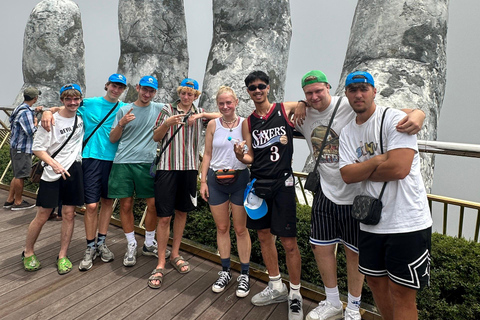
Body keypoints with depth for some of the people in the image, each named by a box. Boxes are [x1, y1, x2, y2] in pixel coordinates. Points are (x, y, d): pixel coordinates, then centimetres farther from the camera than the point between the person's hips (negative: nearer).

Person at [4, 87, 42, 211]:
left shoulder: (20, 108, 11)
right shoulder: (26, 112, -19)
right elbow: (31, 131, -25)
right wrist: (35, 122, -6)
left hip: (15, 146, 10)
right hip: (22, 149, -10)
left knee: (17, 175, 18)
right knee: (20, 176, 2)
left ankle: (9, 200, 26)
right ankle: (18, 202, 13)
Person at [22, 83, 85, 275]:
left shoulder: (81, 117, 4)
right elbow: (37, 148, -8)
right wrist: (54, 164, -22)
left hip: (74, 170, 4)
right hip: (52, 174, -3)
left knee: (69, 214, 6)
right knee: (42, 216, 3)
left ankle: (62, 256, 19)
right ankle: (28, 253, 26)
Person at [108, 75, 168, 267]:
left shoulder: (159, 109, 7)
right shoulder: (124, 110, 7)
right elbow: (113, 139, 8)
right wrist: (121, 124, -10)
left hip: (148, 162, 0)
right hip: (123, 162, 0)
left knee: (153, 203, 2)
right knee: (126, 204, 4)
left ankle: (149, 244, 22)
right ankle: (131, 246, 21)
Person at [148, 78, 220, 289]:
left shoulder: (199, 113, 11)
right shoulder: (167, 110, 6)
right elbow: (156, 137, 4)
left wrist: (201, 115, -11)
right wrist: (167, 123, -14)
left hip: (189, 168, 3)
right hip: (167, 167, -3)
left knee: (182, 212, 13)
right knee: (164, 217, -3)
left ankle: (175, 254, 30)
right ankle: (160, 265, 8)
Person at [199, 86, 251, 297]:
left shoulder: (245, 123, -2)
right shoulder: (213, 125, 4)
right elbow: (207, 154, 6)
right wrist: (203, 181, 2)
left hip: (240, 178, -2)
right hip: (216, 179, 2)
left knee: (240, 228, 6)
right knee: (222, 227, 12)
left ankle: (244, 275, 21)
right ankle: (225, 271, 28)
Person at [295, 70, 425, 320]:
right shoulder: (303, 115, 3)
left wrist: (417, 114, -39)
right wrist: (297, 106, -1)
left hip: (355, 194, -4)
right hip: (325, 193, 5)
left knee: (353, 252, 11)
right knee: (321, 248, 12)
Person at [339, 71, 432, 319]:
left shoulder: (395, 119, -10)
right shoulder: (347, 133, 8)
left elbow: (399, 168, -22)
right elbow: (347, 175, -3)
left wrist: (361, 171, -8)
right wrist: (376, 161, -17)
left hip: (407, 223, -6)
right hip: (370, 222, 6)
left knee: (401, 294, 5)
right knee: (375, 281, 20)